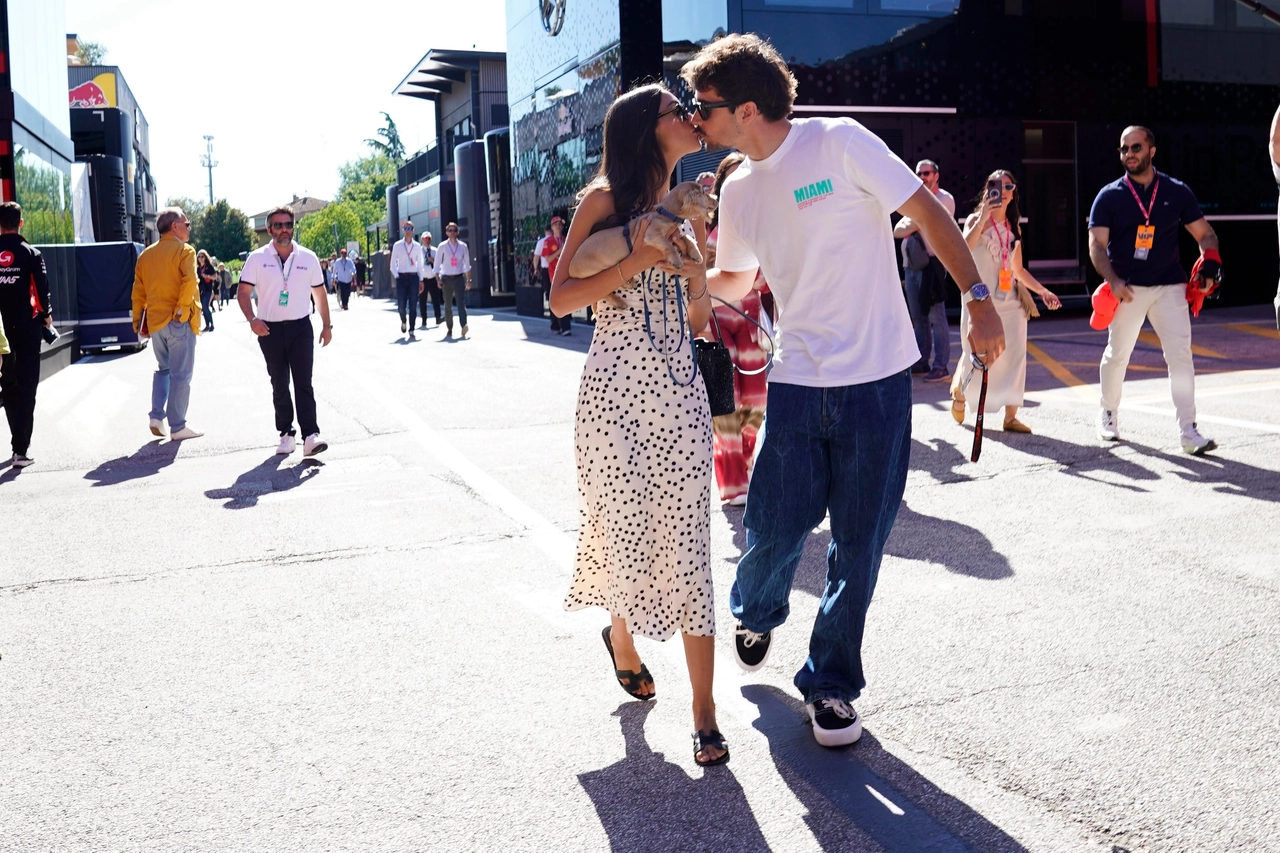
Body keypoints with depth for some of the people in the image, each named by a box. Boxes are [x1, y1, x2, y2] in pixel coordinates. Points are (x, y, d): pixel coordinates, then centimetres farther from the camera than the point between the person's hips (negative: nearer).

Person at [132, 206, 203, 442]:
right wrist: (182, 310, -17)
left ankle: (156, 416, 9)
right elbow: (190, 281, -22)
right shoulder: (184, 251, -6)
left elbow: (138, 291, 12)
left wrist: (138, 320, 16)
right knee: (181, 374, -1)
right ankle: (178, 427, 2)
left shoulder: (146, 254, 12)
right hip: (179, 322, -6)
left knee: (163, 369, 21)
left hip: (154, 322, 6)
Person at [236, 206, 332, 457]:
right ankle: (286, 434, 16)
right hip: (270, 330, 1)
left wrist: (326, 325, 9)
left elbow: (319, 293, 11)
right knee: (279, 386, 8)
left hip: (300, 327, 0)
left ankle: (310, 436, -13)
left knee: (304, 383, -8)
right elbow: (243, 292, -1)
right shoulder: (257, 258, 0)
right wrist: (252, 320, -17)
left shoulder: (308, 257, 4)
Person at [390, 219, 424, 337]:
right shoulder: (397, 246, 3)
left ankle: (411, 331, 5)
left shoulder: (417, 246, 7)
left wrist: (421, 280, 8)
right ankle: (404, 321, 27)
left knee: (413, 306, -2)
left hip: (414, 277, 1)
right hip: (401, 277, -1)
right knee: (401, 305, -5)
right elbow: (393, 264, 6)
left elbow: (420, 264, 12)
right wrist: (396, 275, -8)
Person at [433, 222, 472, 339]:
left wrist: (468, 280, 10)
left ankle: (464, 326, -30)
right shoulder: (442, 247, 0)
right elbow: (437, 264, 3)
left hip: (459, 277, 0)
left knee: (461, 302, -17)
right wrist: (438, 280, -7)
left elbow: (467, 264, 12)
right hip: (446, 278, 0)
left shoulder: (463, 246, 4)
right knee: (448, 306, 7)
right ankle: (449, 329, 17)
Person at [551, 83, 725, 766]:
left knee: (687, 546, -1)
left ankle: (704, 711, 4)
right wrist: (639, 260, -16)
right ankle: (622, 639, 40)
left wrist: (694, 261, 0)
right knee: (624, 531, 6)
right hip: (615, 388, -3)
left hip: (679, 389, 4)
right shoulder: (604, 199, 0)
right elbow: (561, 299, -9)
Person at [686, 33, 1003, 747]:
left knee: (859, 546, 3)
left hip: (879, 381, -3)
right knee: (774, 531, 2)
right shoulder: (739, 191, 8)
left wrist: (980, 299, -13)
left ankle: (832, 685, 21)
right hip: (798, 385, 4)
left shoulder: (840, 144, -9)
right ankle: (758, 616, 37)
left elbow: (928, 212, -6)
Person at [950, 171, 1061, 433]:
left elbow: (1018, 270, 18)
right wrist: (982, 219, -24)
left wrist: (1043, 291, 11)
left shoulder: (1014, 227, 14)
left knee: (1014, 355, -5)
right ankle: (959, 394, 28)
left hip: (1010, 300, 5)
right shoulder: (976, 219, -1)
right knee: (975, 356, -2)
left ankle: (1011, 416, -2)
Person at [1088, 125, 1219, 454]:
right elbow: (1097, 245, -7)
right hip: (1127, 288, -1)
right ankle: (1108, 413, 32)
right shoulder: (1109, 196, -1)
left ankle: (1188, 431, -7)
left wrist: (1209, 265, -10)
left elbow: (1204, 234, 9)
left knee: (1181, 355, -8)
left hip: (1169, 286, 1)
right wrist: (1113, 281, -22)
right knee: (1117, 355, 10)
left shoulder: (1177, 192, 4)